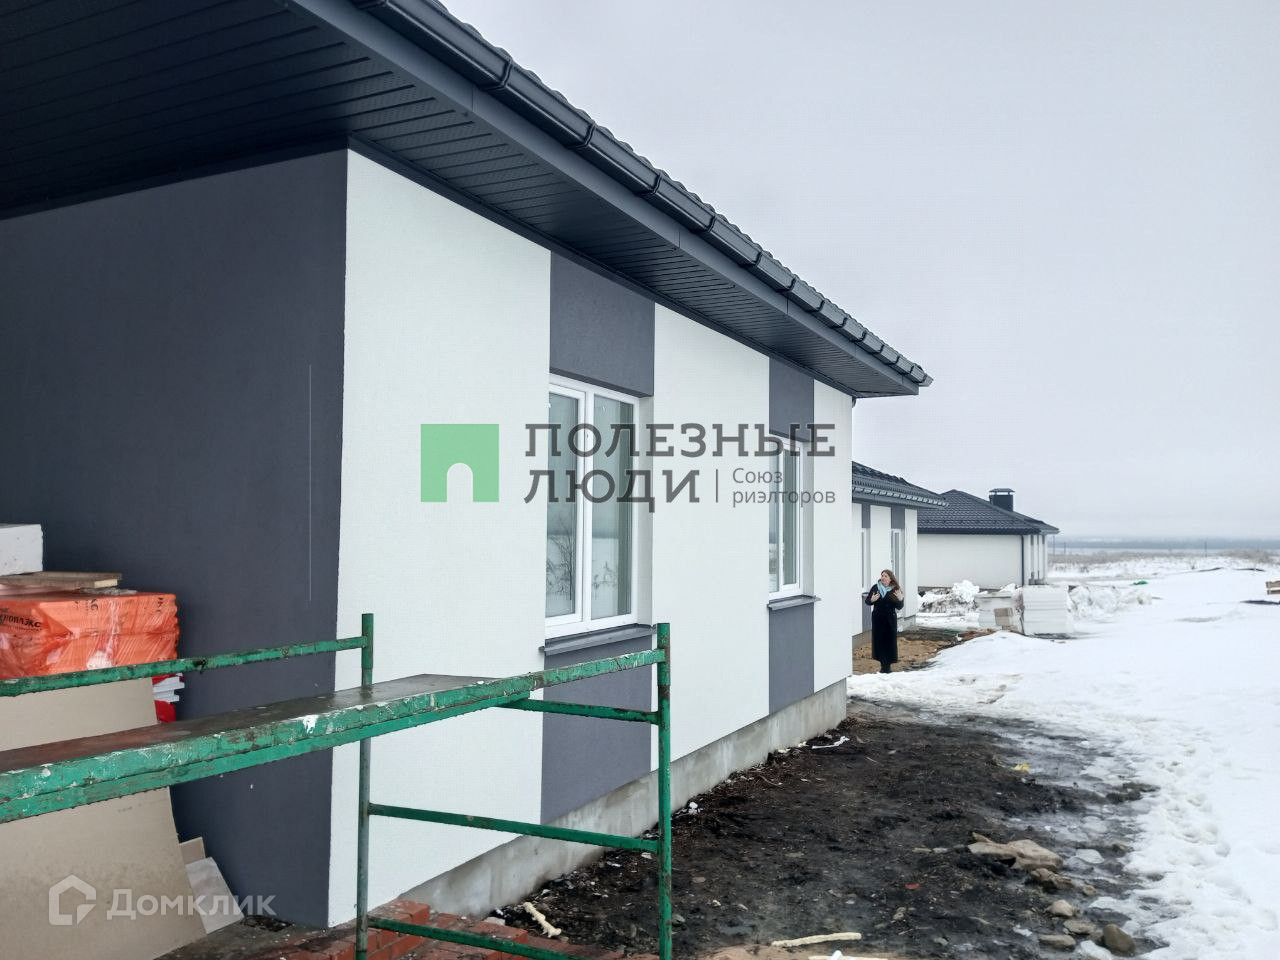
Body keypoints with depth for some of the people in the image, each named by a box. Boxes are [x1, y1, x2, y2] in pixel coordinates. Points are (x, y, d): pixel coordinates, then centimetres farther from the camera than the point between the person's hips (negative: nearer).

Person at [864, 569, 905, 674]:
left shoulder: (895, 590, -1)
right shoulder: (875, 587, 2)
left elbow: (899, 607, 0)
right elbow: (866, 601, 6)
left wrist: (900, 599, -19)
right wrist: (871, 600, -16)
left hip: (890, 620, -1)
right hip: (877, 619, 1)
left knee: (889, 641, -2)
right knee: (879, 641, 2)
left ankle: (887, 665, 7)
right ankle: (883, 664, 13)